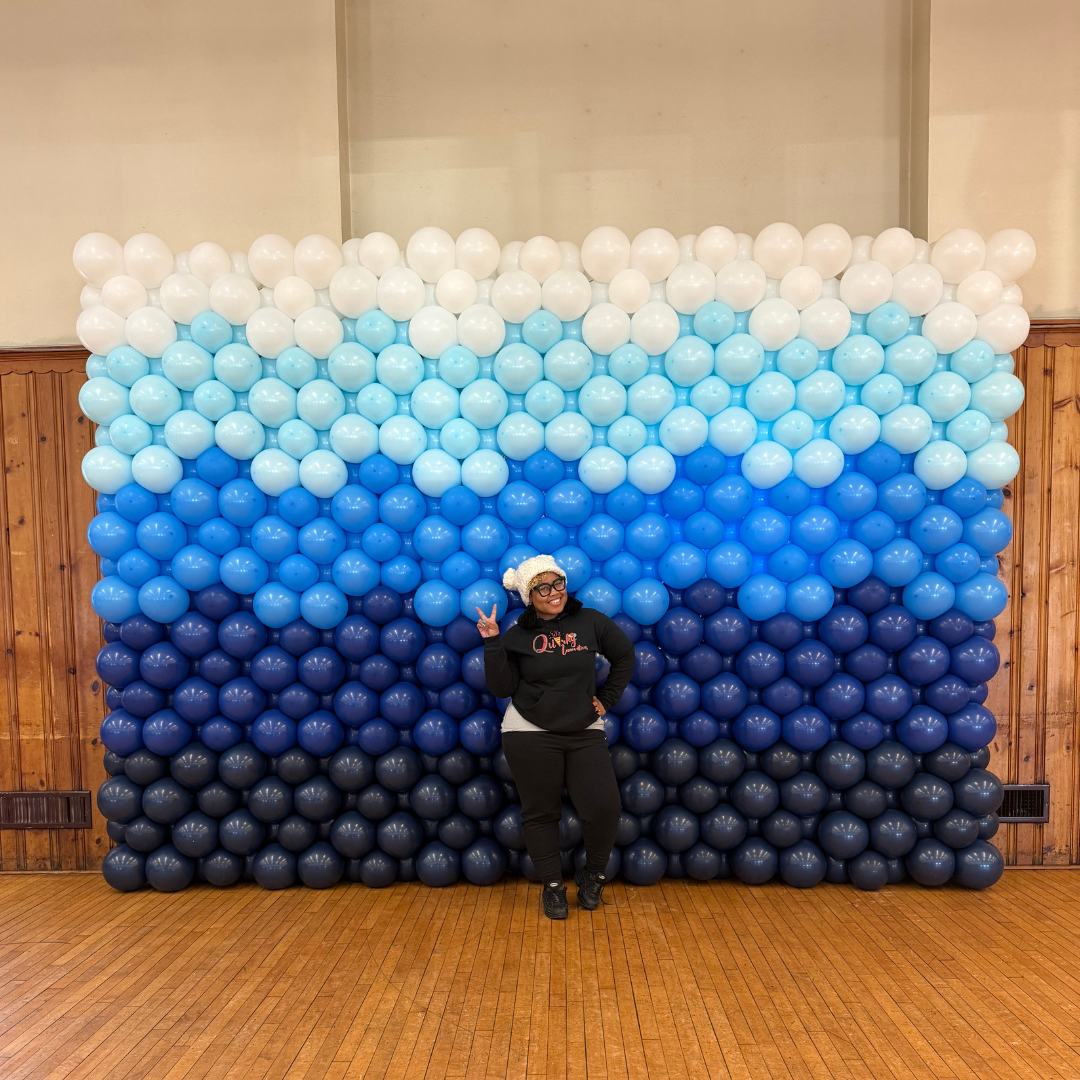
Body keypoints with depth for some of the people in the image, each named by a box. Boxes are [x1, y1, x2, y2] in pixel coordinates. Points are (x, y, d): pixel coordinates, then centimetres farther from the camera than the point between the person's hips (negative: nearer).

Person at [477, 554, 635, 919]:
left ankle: (593, 875, 23)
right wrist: (492, 643, -15)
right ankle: (552, 886, 28)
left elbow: (624, 657, 13)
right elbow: (502, 688, -7)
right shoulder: (518, 636, -1)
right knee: (541, 813, 7)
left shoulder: (590, 621, 0)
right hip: (530, 735, -1)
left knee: (604, 808, -6)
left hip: (585, 733, 1)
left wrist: (606, 699, 8)